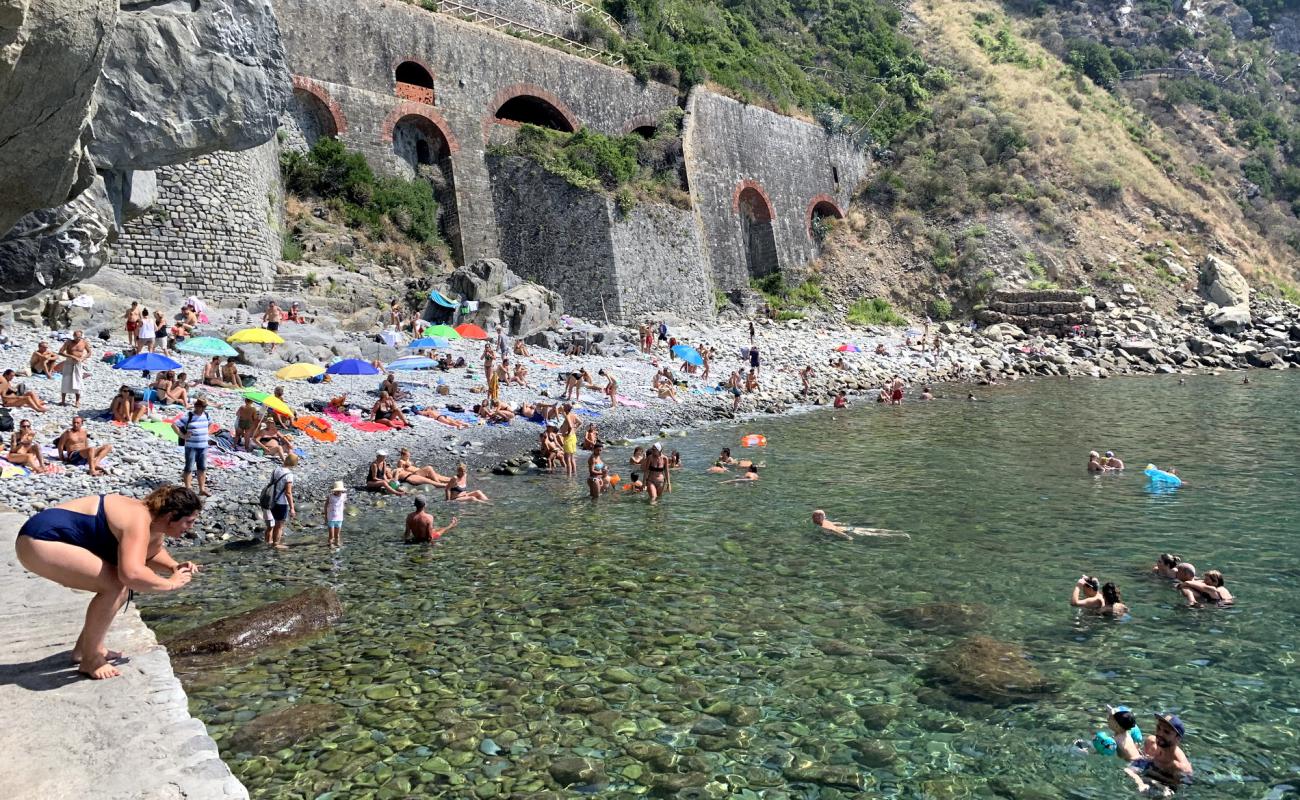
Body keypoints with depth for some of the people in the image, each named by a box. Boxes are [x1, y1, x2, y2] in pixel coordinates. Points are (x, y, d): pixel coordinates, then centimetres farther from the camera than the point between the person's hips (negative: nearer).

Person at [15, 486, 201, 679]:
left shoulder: (154, 520, 4)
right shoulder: (139, 522, -27)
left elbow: (152, 554, 24)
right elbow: (132, 573, -41)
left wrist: (174, 567, 3)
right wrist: (170, 583, -25)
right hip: (40, 542, -11)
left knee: (122, 584, 13)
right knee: (114, 586, -21)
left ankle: (84, 648, 23)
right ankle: (90, 660, -6)